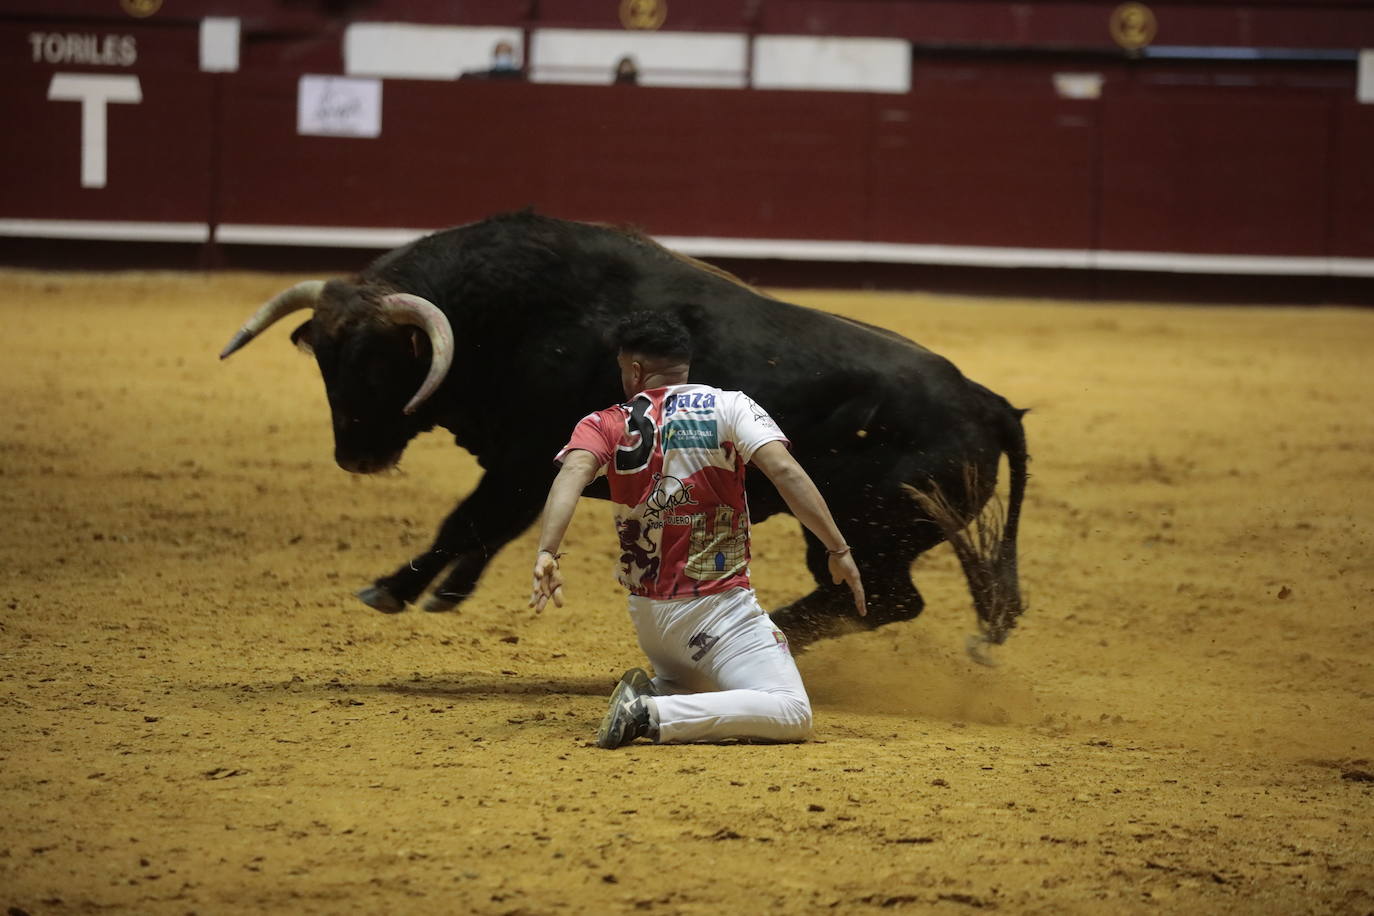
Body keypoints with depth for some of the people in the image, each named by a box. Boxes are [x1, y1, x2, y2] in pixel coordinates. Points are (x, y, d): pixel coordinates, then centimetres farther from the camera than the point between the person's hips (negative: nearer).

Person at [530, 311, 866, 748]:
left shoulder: (606, 425, 3)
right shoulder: (728, 407, -2)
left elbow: (573, 474, -17)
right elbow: (784, 470, -15)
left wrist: (547, 553, -31)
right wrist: (839, 549, -15)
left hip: (647, 614, 5)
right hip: (720, 608, -5)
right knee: (791, 714, -9)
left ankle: (649, 696, -2)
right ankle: (654, 716, -24)